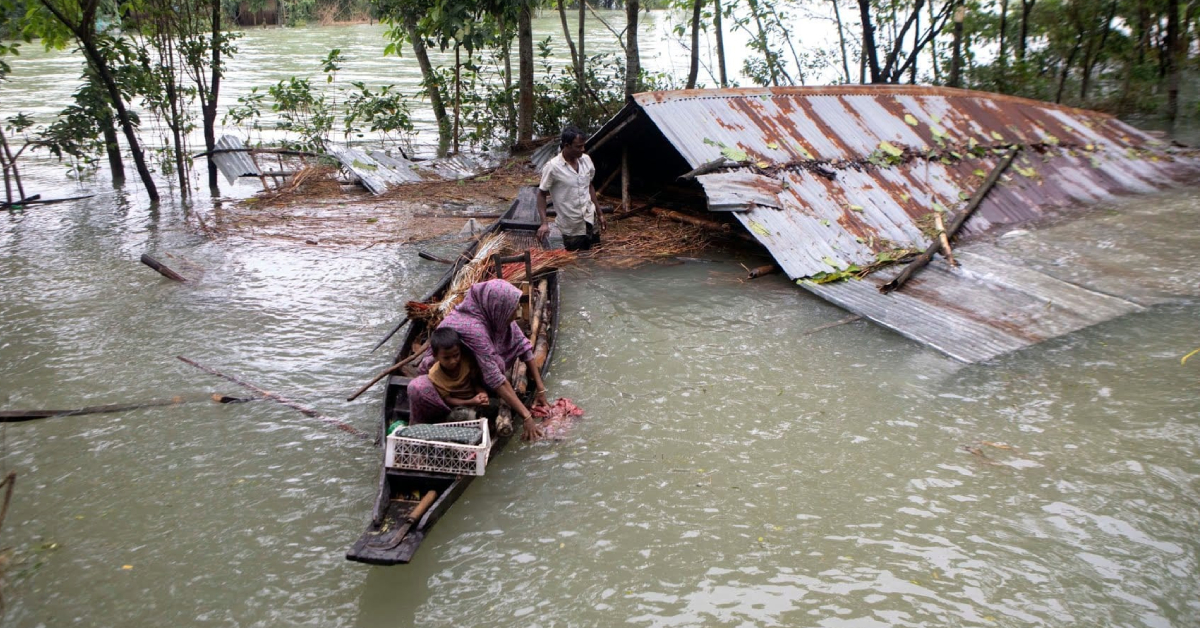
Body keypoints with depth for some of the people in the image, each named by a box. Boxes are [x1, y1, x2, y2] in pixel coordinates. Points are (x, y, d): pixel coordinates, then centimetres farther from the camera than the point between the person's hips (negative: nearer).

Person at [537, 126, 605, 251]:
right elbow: (541, 194, -8)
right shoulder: (552, 167, -16)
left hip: (590, 222, 5)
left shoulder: (586, 160, 0)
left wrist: (599, 212, 15)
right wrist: (544, 223, -18)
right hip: (571, 228, -5)